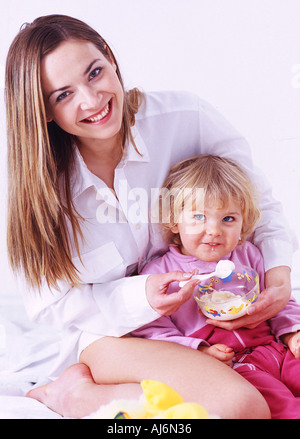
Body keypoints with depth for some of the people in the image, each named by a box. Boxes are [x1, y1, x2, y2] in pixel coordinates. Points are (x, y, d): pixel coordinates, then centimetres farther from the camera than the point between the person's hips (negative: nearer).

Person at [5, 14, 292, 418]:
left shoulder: (184, 117, -14)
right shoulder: (44, 181, -14)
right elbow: (51, 304, -9)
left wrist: (279, 273, -18)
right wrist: (139, 296, -25)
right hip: (114, 329, -3)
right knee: (240, 406, -27)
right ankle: (74, 393, -8)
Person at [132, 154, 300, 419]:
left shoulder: (248, 255, 14)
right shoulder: (160, 272, -1)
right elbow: (151, 329, -4)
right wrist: (196, 351, -15)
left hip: (268, 345, 5)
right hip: (225, 366, -5)